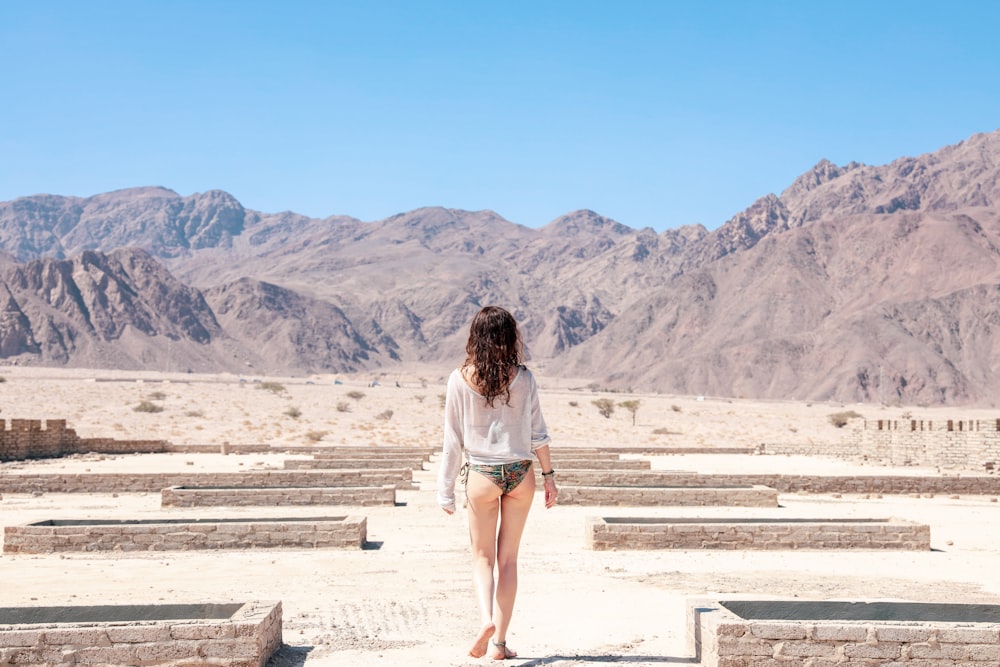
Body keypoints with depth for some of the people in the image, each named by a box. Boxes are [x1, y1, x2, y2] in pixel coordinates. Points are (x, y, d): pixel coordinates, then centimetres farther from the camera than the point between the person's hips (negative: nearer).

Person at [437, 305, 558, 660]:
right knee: (508, 559, 11)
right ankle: (499, 641, 13)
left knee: (482, 556, 13)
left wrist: (446, 489, 4)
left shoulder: (460, 379, -7)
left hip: (481, 475, -1)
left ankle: (487, 619, -11)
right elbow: (538, 433, -2)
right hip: (520, 473, 1)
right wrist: (549, 475, 10)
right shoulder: (522, 378, -6)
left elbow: (453, 438, -3)